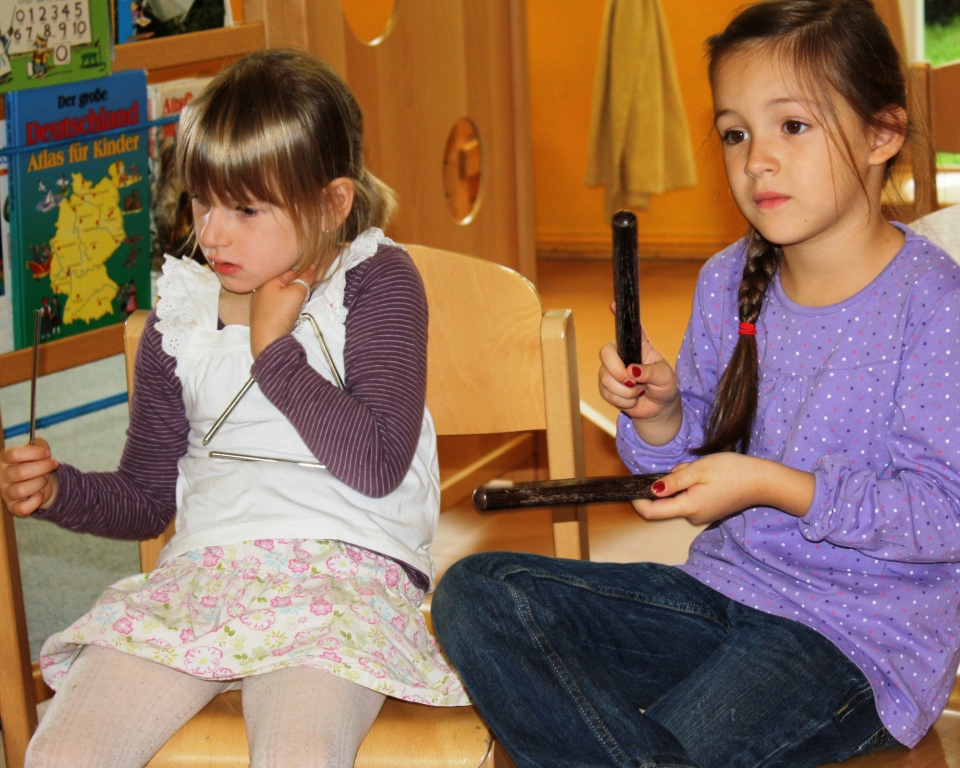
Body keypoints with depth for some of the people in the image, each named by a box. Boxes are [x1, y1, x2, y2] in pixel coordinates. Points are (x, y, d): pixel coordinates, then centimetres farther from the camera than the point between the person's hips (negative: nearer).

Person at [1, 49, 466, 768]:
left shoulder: (378, 282, 3)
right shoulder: (179, 316, 16)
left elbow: (377, 464, -9)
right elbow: (146, 499, 22)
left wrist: (274, 349, -3)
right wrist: (58, 490, 2)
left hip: (344, 567, -4)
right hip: (202, 569, 4)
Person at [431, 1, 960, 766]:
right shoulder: (727, 284, 6)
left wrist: (772, 486, -20)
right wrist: (659, 415, -8)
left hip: (861, 636, -7)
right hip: (726, 585, 7)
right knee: (474, 593, -9)